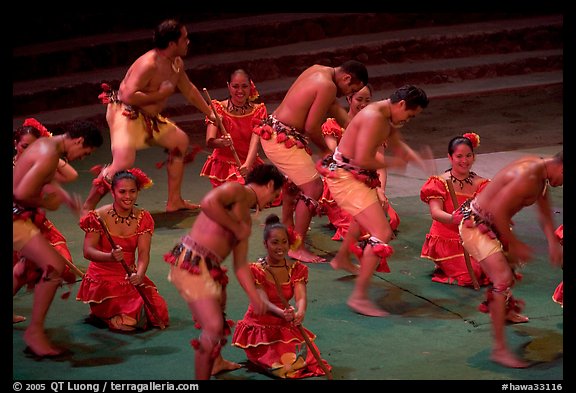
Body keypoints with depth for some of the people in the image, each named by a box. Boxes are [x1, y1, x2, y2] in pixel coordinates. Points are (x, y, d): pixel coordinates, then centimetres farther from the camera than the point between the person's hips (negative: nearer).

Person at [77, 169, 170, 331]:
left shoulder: (143, 218, -1)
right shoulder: (99, 217, -12)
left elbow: (143, 253, -10)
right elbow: (88, 251, -19)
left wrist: (139, 274, -32)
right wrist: (111, 256, -39)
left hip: (131, 277, 5)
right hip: (103, 280, -5)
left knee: (158, 312, -11)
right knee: (127, 321, -23)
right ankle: (102, 314, 11)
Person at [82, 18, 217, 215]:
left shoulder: (176, 64, 7)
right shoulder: (149, 64, -24)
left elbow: (189, 90, 23)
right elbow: (128, 96, -31)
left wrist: (210, 113, 26)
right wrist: (160, 95, -22)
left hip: (148, 118, 10)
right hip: (125, 113, -10)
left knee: (180, 141, 15)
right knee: (123, 163, -25)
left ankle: (174, 201, 20)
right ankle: (87, 208, -14)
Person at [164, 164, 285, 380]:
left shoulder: (246, 220, 21)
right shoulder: (237, 191, -6)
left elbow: (240, 264, 20)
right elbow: (208, 203, -27)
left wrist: (255, 297, 10)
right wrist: (236, 227, -14)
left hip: (208, 269, 10)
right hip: (190, 263, -10)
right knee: (214, 327, -16)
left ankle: (215, 362, 55)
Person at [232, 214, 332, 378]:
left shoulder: (296, 269, -2)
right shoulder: (256, 270, -13)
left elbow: (301, 297, -20)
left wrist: (300, 312, -46)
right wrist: (282, 313, -50)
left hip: (286, 328, 4)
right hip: (260, 329, -4)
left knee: (302, 360, -18)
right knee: (282, 365, -22)